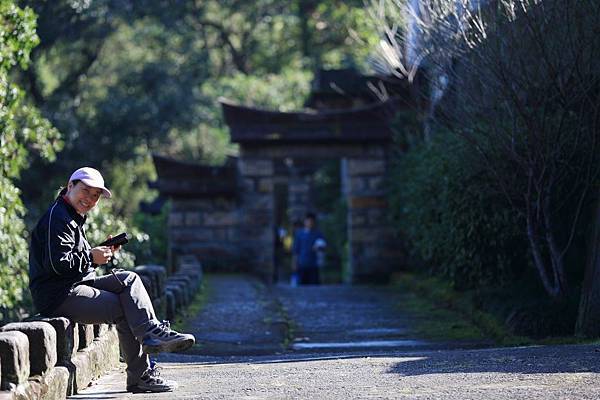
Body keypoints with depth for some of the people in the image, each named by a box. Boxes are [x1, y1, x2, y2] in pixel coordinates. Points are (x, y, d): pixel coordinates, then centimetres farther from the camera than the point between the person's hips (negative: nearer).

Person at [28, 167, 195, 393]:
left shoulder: (73, 219, 24)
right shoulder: (57, 218, -11)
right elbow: (57, 264, -22)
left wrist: (103, 252, 8)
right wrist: (91, 257, -11)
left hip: (77, 285, 10)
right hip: (59, 296, -10)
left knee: (128, 279, -5)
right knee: (124, 310, -16)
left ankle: (151, 332, -17)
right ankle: (140, 377, -13)